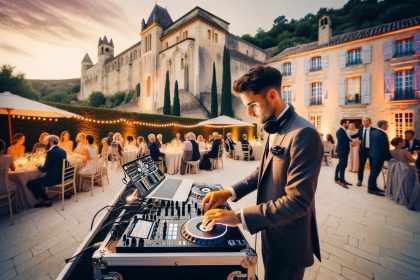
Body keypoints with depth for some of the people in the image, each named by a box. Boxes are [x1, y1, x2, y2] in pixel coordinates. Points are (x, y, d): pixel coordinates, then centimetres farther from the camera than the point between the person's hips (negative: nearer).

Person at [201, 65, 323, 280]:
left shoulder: (304, 134, -27)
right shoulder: (275, 129, 2)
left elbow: (298, 202, -29)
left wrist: (239, 217, -29)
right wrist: (230, 192, -4)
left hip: (288, 242, -8)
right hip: (270, 230, 8)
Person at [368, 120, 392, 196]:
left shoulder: (373, 132, 8)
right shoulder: (382, 134, -18)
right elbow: (384, 148, -18)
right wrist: (390, 157, -11)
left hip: (372, 154, 9)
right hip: (378, 155, -9)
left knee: (373, 172, 16)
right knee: (375, 172, -2)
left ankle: (373, 186, 26)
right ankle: (371, 189, 5)